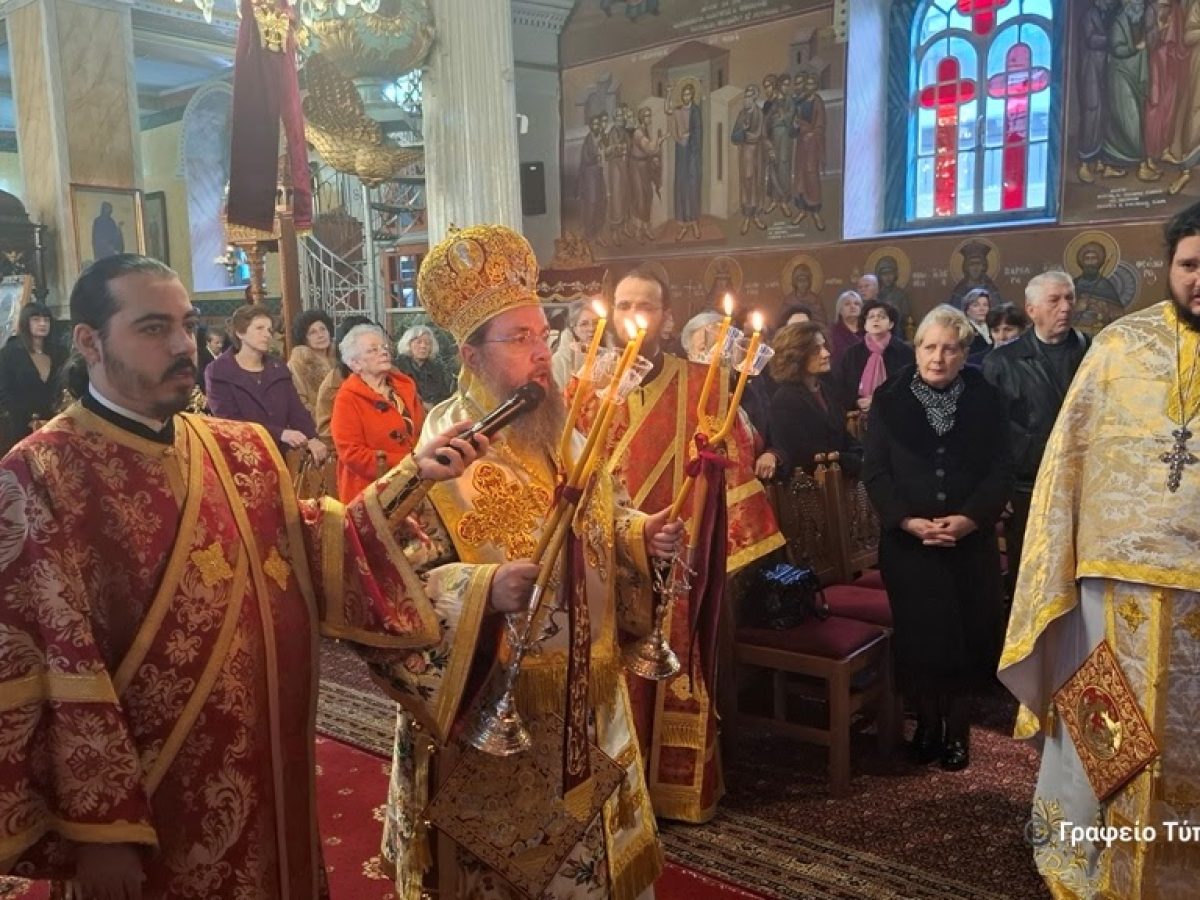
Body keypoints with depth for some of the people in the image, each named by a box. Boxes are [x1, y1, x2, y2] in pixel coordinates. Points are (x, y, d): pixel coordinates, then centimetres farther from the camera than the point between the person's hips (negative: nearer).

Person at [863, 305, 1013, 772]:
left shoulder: (985, 399, 2)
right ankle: (927, 720, 22)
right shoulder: (889, 399, 0)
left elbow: (1001, 469, -1)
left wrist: (970, 518, -16)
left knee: (964, 634, 3)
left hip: (971, 542, 1)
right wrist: (908, 521, -15)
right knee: (917, 635, 3)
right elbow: (875, 471, -3)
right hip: (906, 542, 0)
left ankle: (956, 724, 22)